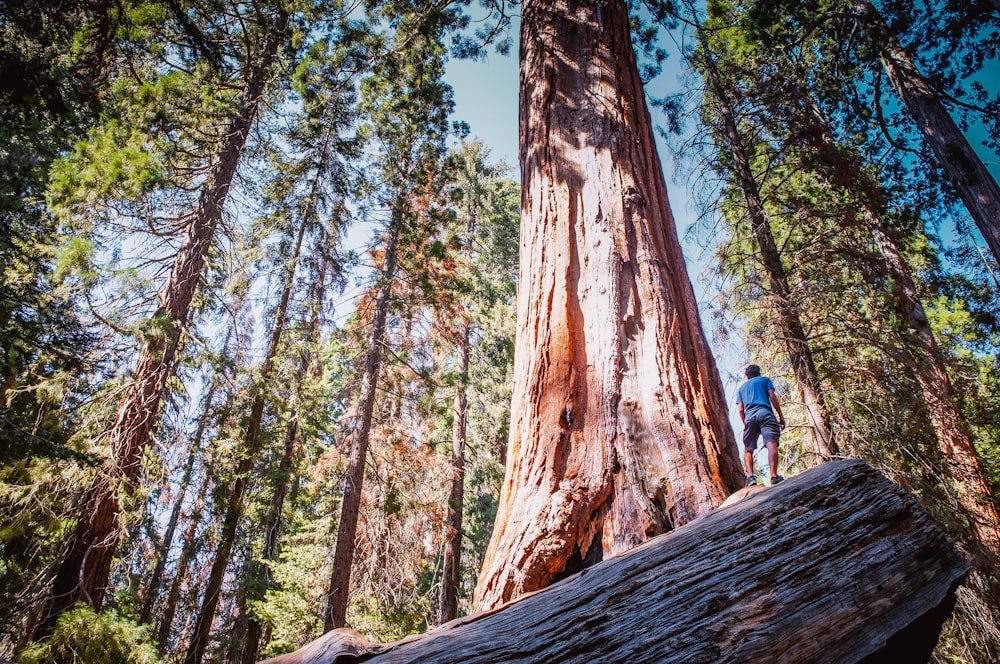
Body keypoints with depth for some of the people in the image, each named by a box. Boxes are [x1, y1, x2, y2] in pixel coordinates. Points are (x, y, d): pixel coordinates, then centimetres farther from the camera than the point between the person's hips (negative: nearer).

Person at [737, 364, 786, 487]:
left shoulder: (742, 387, 28)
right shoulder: (765, 379, 21)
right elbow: (772, 396, 6)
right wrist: (781, 416, 6)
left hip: (749, 417, 3)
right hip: (765, 413, -3)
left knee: (748, 450, 7)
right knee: (771, 443, -16)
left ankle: (750, 476, -12)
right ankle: (774, 476, -33)